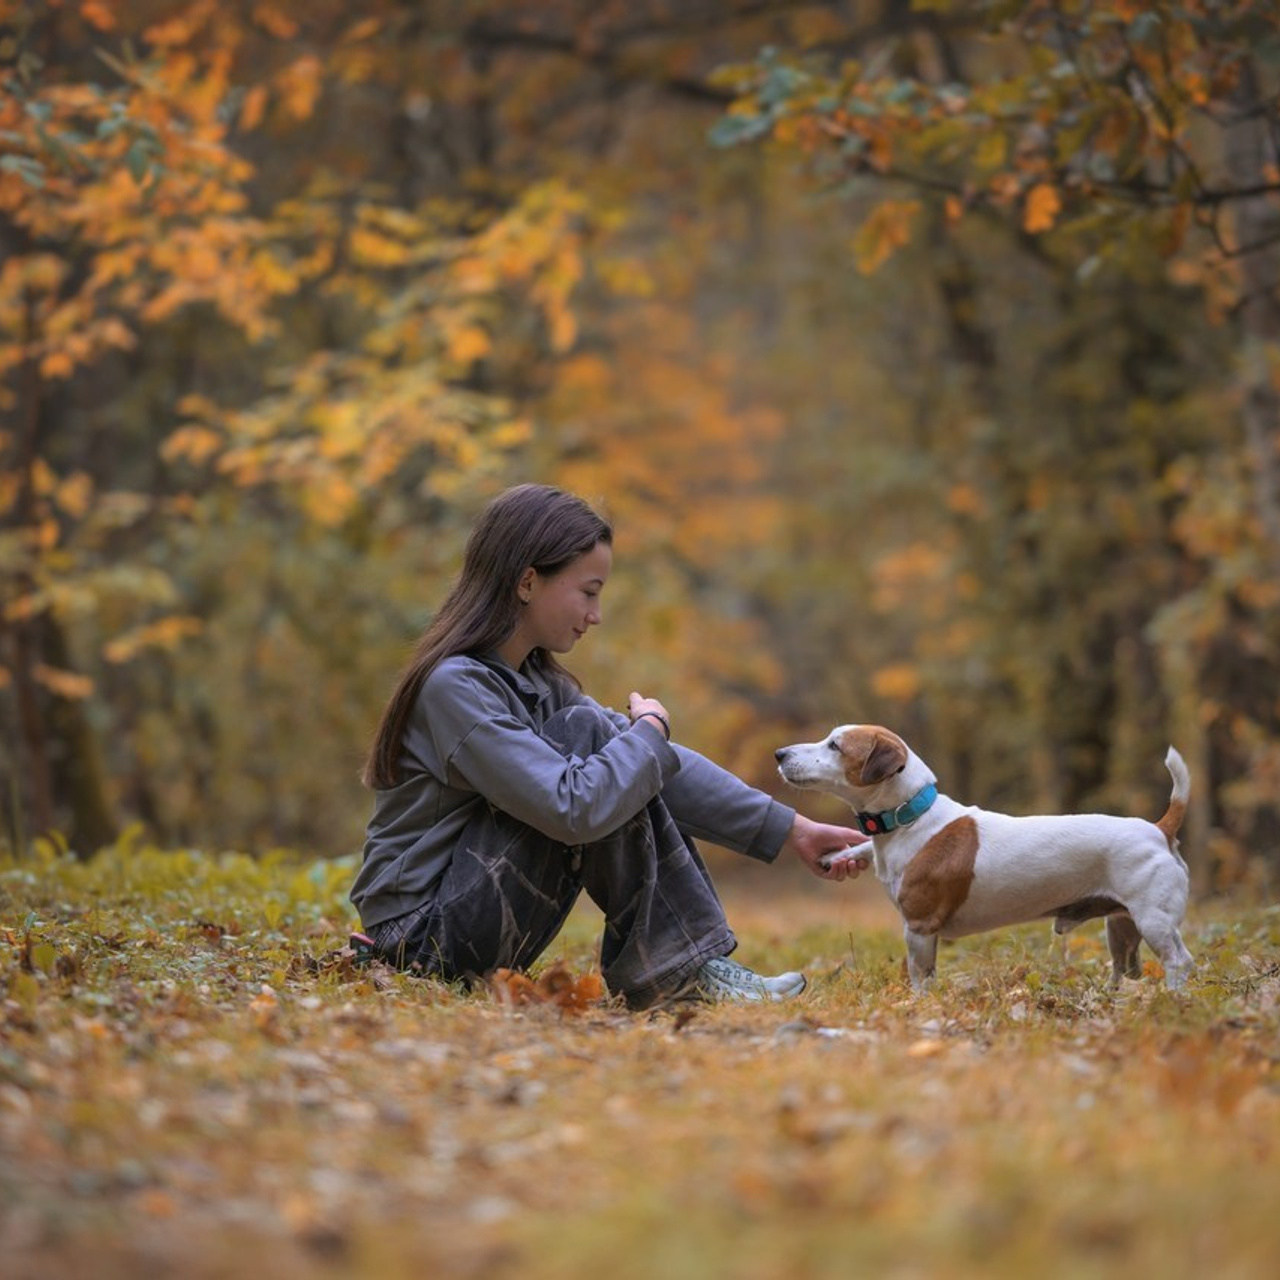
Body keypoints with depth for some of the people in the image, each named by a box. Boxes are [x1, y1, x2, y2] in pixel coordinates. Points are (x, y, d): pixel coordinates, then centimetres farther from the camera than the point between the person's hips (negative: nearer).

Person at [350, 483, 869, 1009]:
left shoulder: (541, 682, 10)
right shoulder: (454, 686, -20)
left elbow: (664, 766, 8)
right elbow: (573, 808, -29)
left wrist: (793, 831, 2)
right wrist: (649, 731, -11)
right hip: (423, 934, -9)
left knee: (635, 768, 4)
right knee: (590, 734, -18)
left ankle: (696, 962, -2)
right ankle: (671, 970, -14)